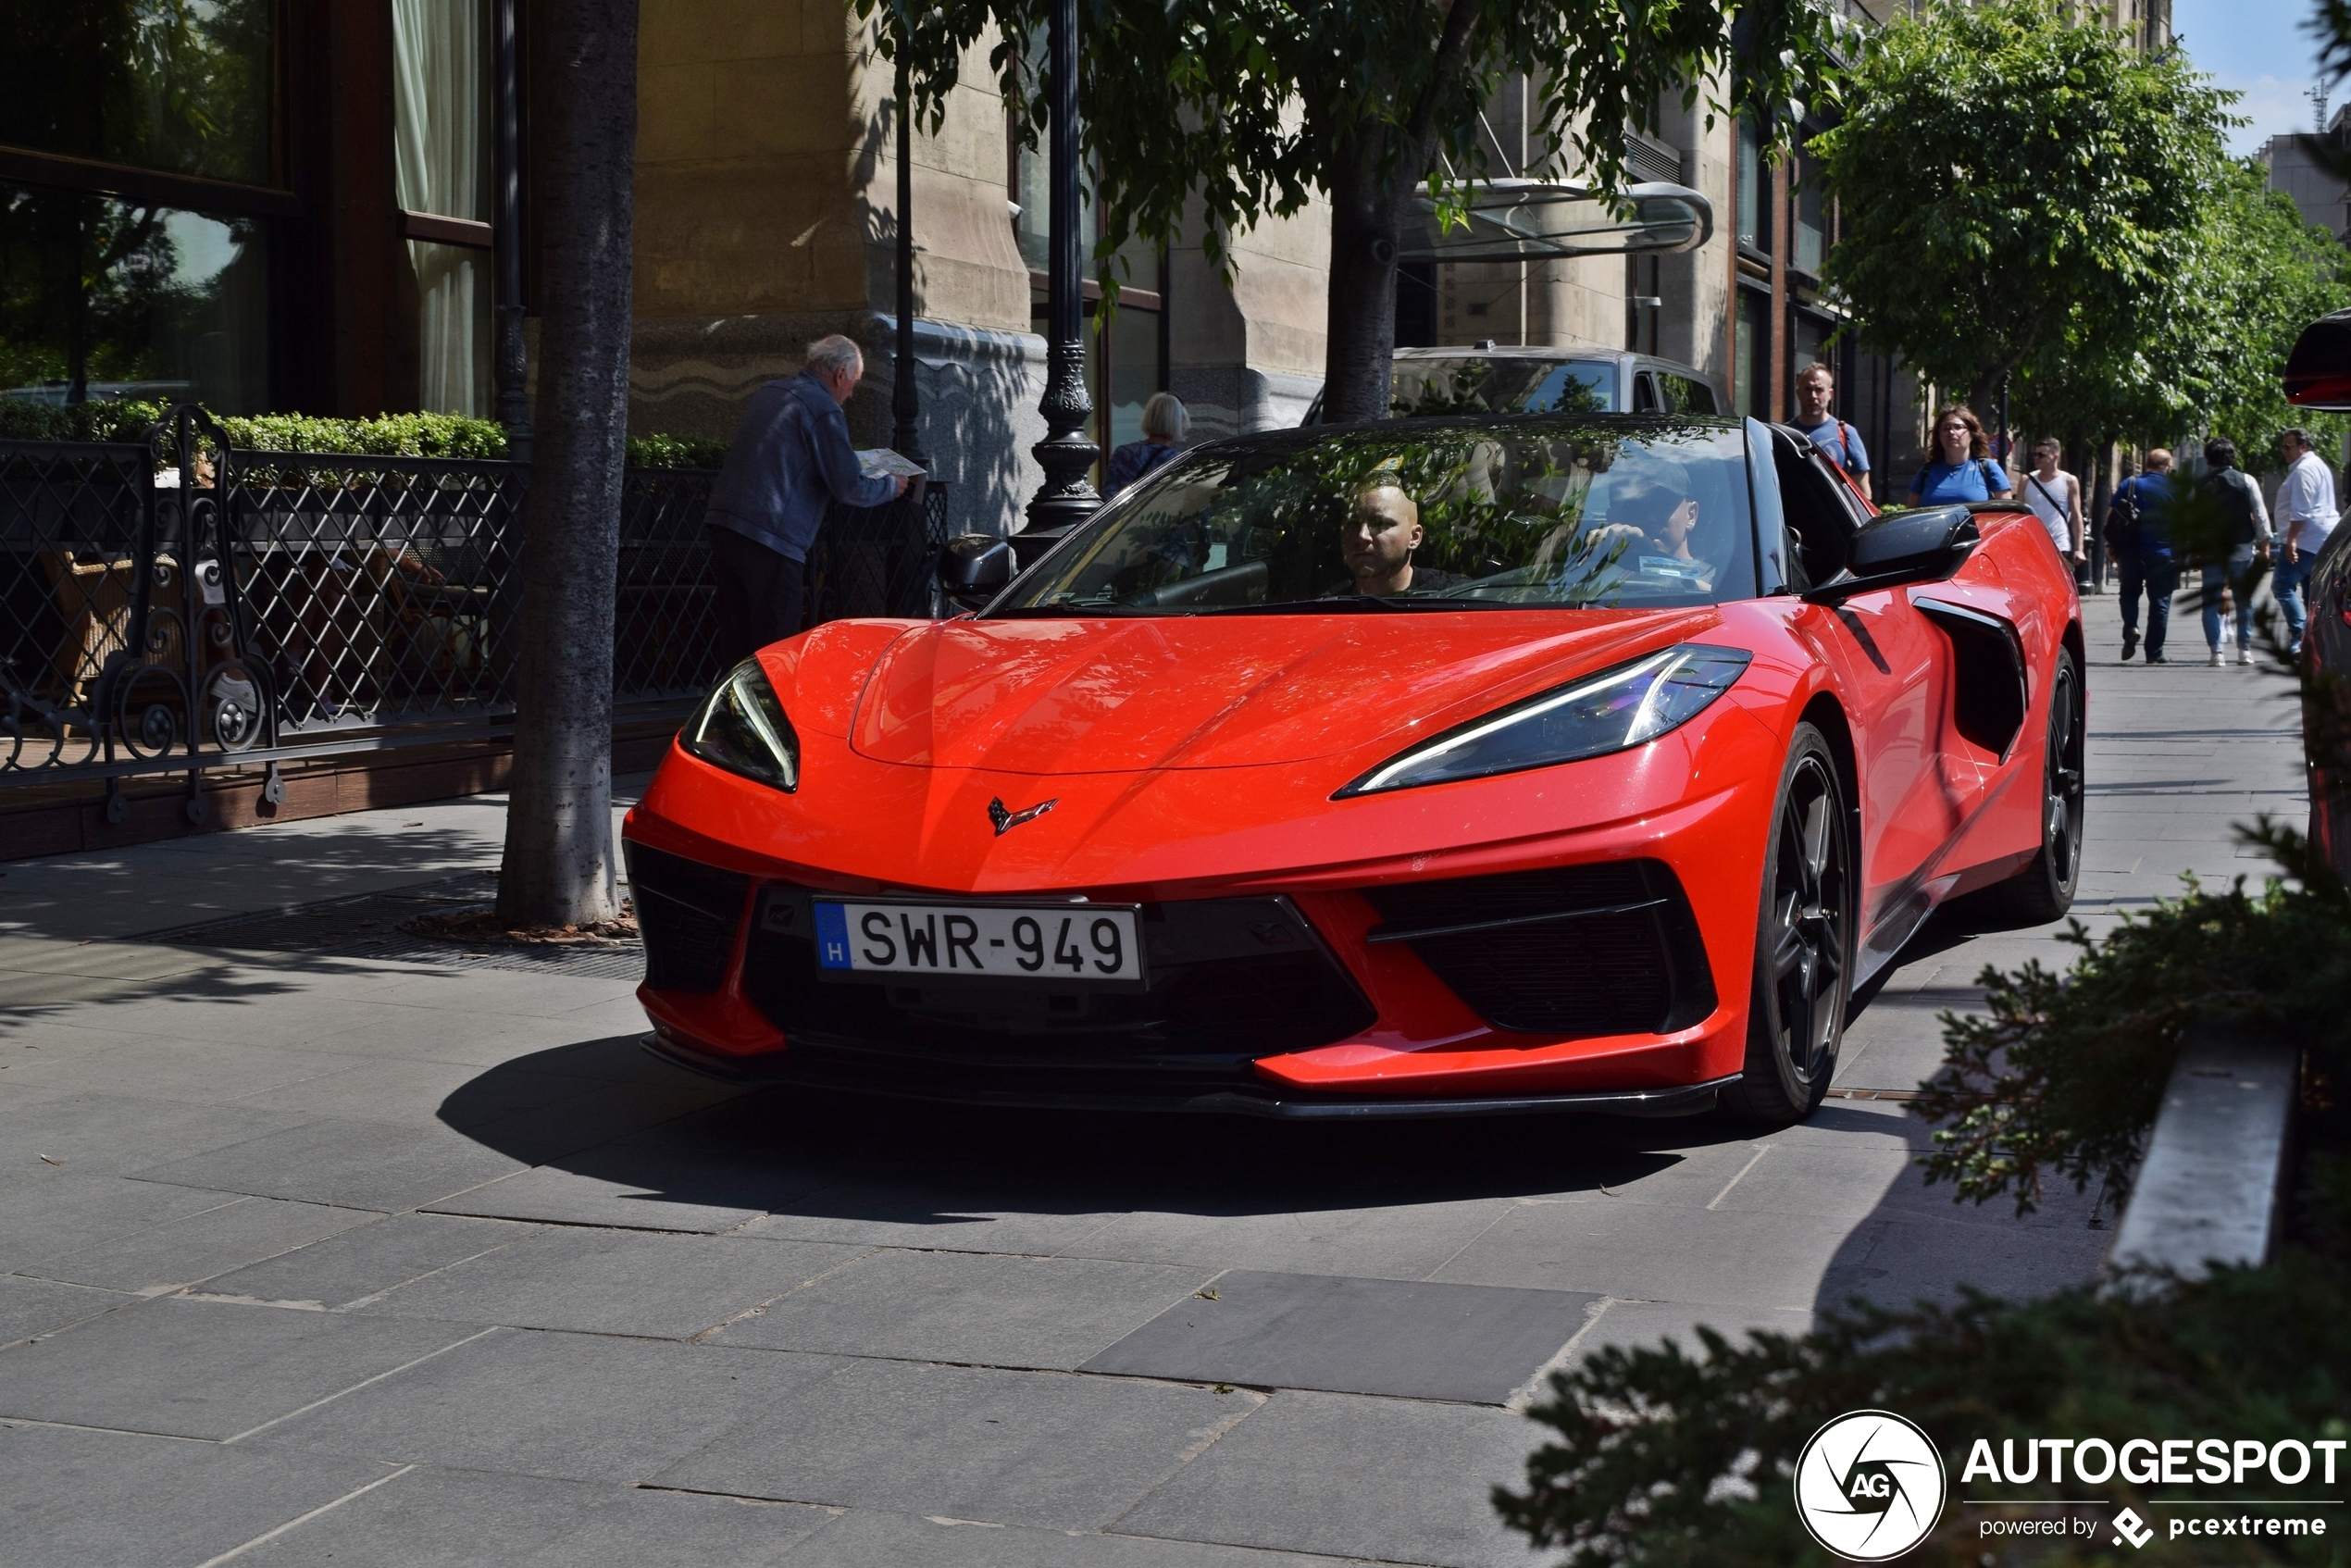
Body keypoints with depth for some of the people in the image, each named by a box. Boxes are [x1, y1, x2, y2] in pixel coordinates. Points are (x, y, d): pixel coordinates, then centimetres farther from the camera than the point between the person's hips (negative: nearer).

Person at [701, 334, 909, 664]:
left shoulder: (770, 393, 19)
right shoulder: (824, 410, -7)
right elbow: (850, 488, -9)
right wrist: (892, 486, 10)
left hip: (722, 525, 8)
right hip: (768, 539, -8)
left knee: (736, 647, 11)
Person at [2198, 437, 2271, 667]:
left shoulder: (2200, 486, 0)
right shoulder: (2247, 481, -2)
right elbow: (2260, 514, -2)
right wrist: (2264, 544, 6)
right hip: (2242, 551, 0)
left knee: (2213, 602, 2)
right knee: (2244, 601, 10)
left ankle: (2217, 650, -7)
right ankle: (2245, 650, 10)